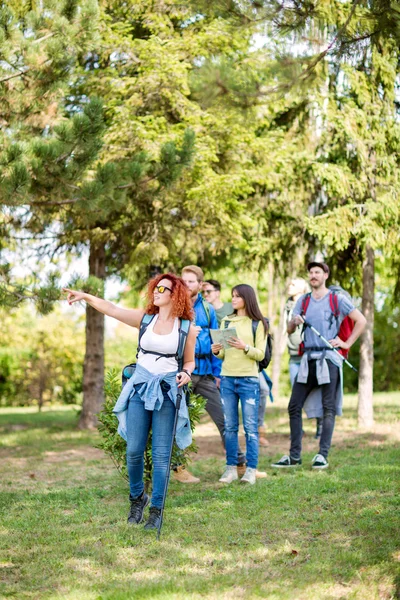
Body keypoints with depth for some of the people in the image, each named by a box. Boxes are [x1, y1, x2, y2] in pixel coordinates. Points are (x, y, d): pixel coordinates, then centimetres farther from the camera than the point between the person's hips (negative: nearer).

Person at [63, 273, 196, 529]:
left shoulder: (187, 328, 1)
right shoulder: (145, 318, 5)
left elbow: (190, 361, 10)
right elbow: (113, 310, -3)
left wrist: (186, 373, -11)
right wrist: (86, 297, -13)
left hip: (168, 391, -2)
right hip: (140, 386, 2)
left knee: (161, 454, -1)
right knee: (134, 450, 1)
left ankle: (156, 509, 9)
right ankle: (137, 497, 25)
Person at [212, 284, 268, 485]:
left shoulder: (257, 324, 1)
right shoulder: (226, 322, 13)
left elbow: (260, 354, -3)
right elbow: (223, 354, 15)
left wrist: (245, 347, -20)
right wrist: (217, 351, -6)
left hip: (249, 380, -4)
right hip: (227, 379, 4)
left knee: (250, 427, -2)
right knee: (230, 426, 5)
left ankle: (251, 470, 1)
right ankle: (231, 468, 10)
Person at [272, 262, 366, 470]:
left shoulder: (337, 299, 1)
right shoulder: (303, 300, 14)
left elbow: (361, 321, 0)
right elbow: (289, 330, 14)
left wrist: (347, 343, -5)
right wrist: (295, 322, -8)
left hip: (328, 358, -5)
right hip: (308, 358, 5)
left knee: (328, 408, -3)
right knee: (294, 406, 1)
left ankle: (322, 455, -2)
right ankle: (294, 456, 7)